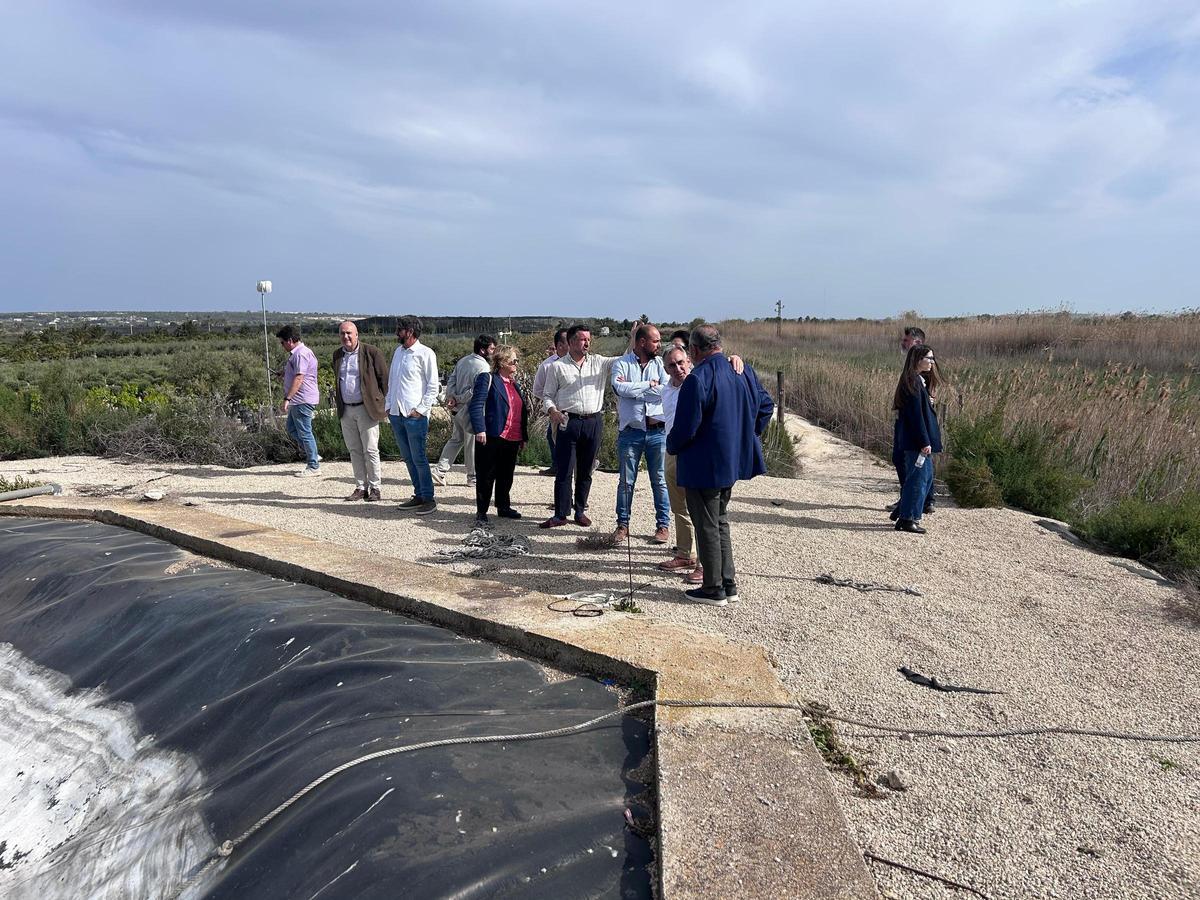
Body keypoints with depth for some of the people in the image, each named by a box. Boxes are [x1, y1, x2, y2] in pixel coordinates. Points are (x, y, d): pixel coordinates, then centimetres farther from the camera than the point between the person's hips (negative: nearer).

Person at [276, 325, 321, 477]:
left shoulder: (301, 354, -17)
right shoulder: (295, 353, 17)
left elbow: (299, 379, -24)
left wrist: (287, 398, -26)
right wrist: (285, 373, 17)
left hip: (303, 400, -11)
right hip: (297, 401, 11)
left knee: (304, 433, -4)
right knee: (292, 430, 17)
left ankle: (313, 467, 5)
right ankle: (313, 456, 22)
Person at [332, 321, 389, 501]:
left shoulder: (371, 352, -7)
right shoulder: (337, 354, 12)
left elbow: (384, 378, -4)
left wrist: (384, 406, -6)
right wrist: (338, 404, 17)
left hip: (366, 409, -6)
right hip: (346, 410, 6)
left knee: (370, 450, -3)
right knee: (354, 451, 9)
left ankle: (375, 488, 6)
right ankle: (361, 487, 17)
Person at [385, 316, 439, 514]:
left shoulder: (425, 353, -7)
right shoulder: (398, 352, 14)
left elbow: (433, 386, -9)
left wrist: (421, 409, -14)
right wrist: (389, 405, 11)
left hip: (415, 415, -7)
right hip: (396, 413, 7)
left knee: (418, 458, -5)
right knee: (407, 458, 12)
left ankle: (428, 498, 5)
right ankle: (419, 495, 22)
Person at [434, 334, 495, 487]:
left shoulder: (462, 361, 10)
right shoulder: (483, 367, -17)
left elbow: (451, 381, 7)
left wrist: (452, 397, -4)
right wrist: (458, 400, -11)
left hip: (458, 410, 8)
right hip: (471, 411, -8)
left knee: (455, 440, 18)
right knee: (472, 444, 3)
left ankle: (440, 470, 13)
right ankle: (473, 477, 14)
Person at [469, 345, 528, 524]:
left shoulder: (515, 384, 19)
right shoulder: (487, 379, -4)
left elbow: (522, 412, 22)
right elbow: (476, 405, -13)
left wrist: (523, 437, 19)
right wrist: (480, 430, -22)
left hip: (512, 440, 7)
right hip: (492, 437, -7)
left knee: (506, 476, 15)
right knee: (486, 476, 2)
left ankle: (504, 507, 27)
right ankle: (481, 512, 10)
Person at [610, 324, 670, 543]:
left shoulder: (659, 364, 6)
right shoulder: (621, 364, 1)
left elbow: (667, 391, -9)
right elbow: (619, 388, -18)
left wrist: (633, 388, -12)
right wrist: (649, 385, -12)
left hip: (658, 431, 1)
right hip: (630, 432, -1)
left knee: (660, 481, 7)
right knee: (626, 481, 7)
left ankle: (663, 525, 17)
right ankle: (623, 524, 19)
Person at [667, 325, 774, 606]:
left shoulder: (696, 380, -21)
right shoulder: (744, 372, 4)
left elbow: (685, 428, -21)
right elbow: (766, 405, 15)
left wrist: (672, 447, 0)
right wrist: (747, 438, 20)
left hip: (703, 467, -8)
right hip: (733, 462, 8)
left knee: (707, 526, 4)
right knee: (721, 522, 20)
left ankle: (714, 589, 13)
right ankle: (729, 584, 25)